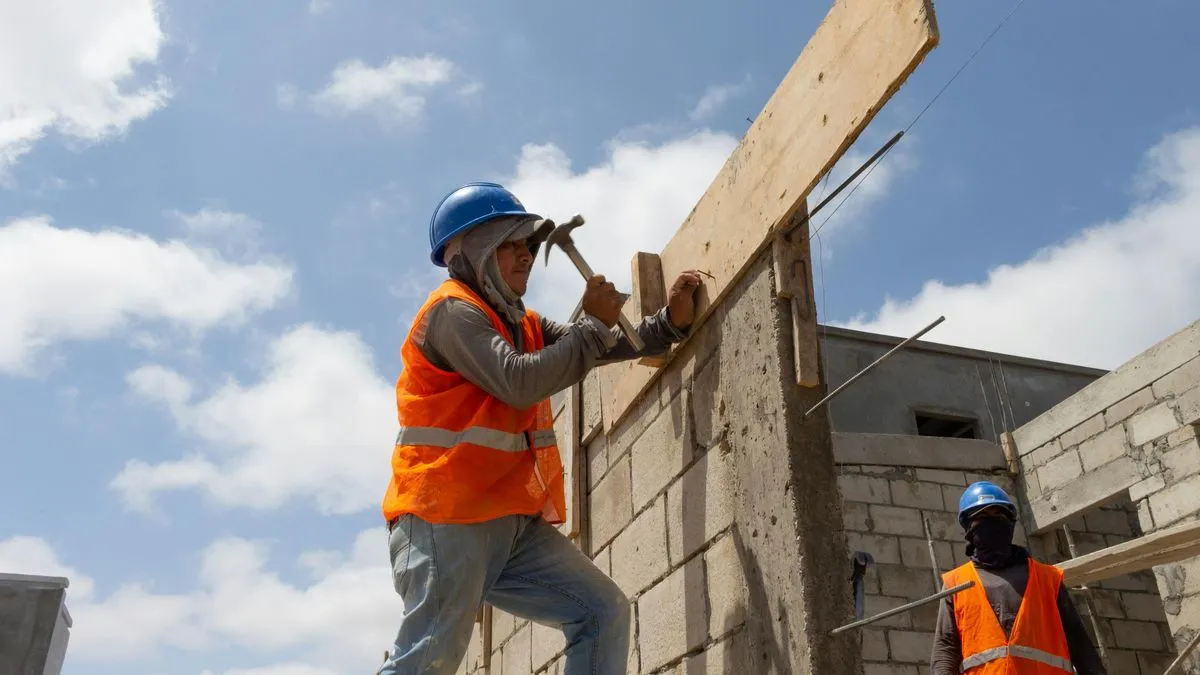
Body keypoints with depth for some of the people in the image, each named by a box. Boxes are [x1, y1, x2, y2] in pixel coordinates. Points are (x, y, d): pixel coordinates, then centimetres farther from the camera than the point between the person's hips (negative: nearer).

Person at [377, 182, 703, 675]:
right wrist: (594, 323, -12)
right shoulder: (452, 311, -8)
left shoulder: (523, 325, 20)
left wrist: (671, 322, 2)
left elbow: (605, 348, 17)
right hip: (448, 521, -8)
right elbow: (519, 382, -21)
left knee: (604, 611, 2)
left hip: (514, 524, 9)